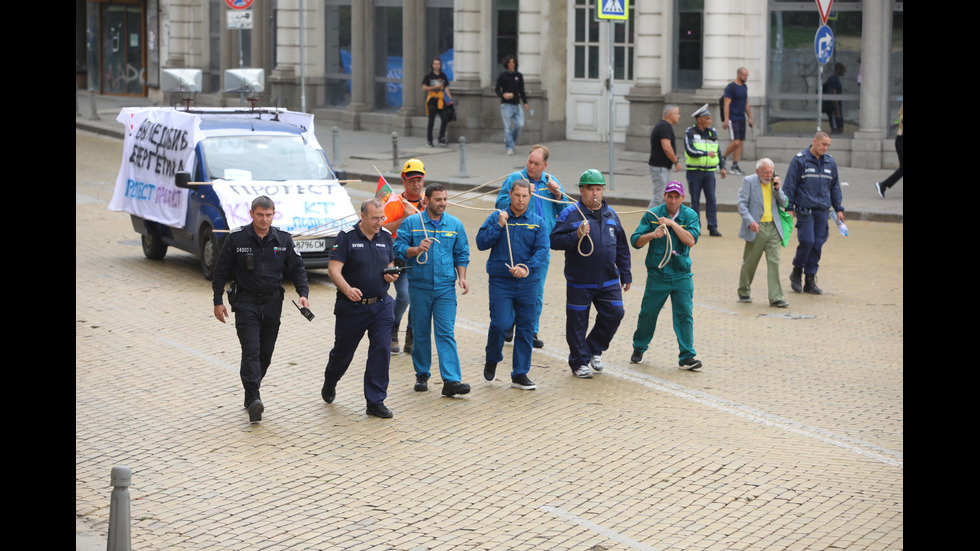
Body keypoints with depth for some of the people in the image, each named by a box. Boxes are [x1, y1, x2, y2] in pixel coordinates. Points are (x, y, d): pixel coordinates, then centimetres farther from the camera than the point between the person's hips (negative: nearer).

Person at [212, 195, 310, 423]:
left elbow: (296, 268, 7)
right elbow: (221, 271, 0)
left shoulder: (283, 240, 2)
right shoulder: (236, 239, -6)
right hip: (246, 304, -3)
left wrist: (303, 293, -8)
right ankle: (254, 399, -21)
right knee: (251, 351, -14)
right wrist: (218, 301, -2)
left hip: (272, 304, 4)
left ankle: (251, 393, 25)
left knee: (266, 353, 8)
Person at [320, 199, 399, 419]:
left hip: (381, 305, 3)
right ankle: (329, 384, 43)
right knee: (343, 351, 12)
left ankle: (376, 402, -1)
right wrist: (347, 289, -34)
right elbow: (334, 269, -17)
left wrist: (391, 274, -5)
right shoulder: (346, 237, -10)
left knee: (382, 350, -8)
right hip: (351, 307, -3)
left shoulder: (386, 237, 5)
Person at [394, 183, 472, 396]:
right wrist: (417, 249, -19)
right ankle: (422, 375, 23)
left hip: (445, 287, 0)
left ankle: (451, 380, -14)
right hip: (419, 286, 0)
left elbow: (461, 254, 12)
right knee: (421, 333, 8)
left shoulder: (455, 224, 7)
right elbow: (398, 248, -2)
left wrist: (462, 277, 0)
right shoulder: (412, 223, 1)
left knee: (446, 333, -8)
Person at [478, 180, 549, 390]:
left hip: (528, 283, 2)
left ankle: (520, 374, 16)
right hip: (500, 281, -2)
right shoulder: (496, 218, 3)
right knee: (500, 324, -13)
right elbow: (481, 243, -4)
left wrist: (527, 267, -20)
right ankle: (492, 360, 15)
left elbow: (542, 250, -4)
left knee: (526, 329, 5)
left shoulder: (537, 222, 5)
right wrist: (499, 226, -14)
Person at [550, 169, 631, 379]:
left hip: (609, 281, 4)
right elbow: (554, 241, -12)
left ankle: (595, 348, 21)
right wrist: (576, 236, -25)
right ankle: (580, 363, 17)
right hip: (579, 283, -4)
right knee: (577, 322, 3)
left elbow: (622, 247, 17)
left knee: (614, 313, -2)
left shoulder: (611, 214, 11)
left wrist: (625, 275, 17)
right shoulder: (570, 214, -5)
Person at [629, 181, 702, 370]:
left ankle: (687, 356, -3)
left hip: (681, 275, 0)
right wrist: (652, 235, -20)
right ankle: (639, 349, 29)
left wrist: (672, 223, -20)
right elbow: (635, 241, -2)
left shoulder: (690, 216, 0)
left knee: (684, 314, -6)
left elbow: (691, 241, -15)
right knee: (648, 313, 9)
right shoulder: (652, 214, 0)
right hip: (657, 275, 0)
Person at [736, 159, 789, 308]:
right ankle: (743, 293, 27)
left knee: (774, 262, -6)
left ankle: (776, 297, -7)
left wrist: (777, 189, -5)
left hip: (773, 228, 3)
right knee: (750, 263, 7)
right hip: (756, 228, -3)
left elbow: (783, 203, 11)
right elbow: (742, 204, -8)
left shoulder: (774, 182, 11)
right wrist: (750, 221, -20)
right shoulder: (748, 181, -2)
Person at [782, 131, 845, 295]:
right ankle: (797, 272, 9)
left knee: (818, 244, 2)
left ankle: (810, 280, 10)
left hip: (822, 210, 5)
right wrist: (789, 207, -7)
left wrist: (838, 209, 16)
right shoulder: (799, 160, -4)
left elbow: (835, 187, 19)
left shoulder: (830, 162, 11)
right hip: (804, 209, -5)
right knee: (807, 241, -14)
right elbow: (789, 185, -3)